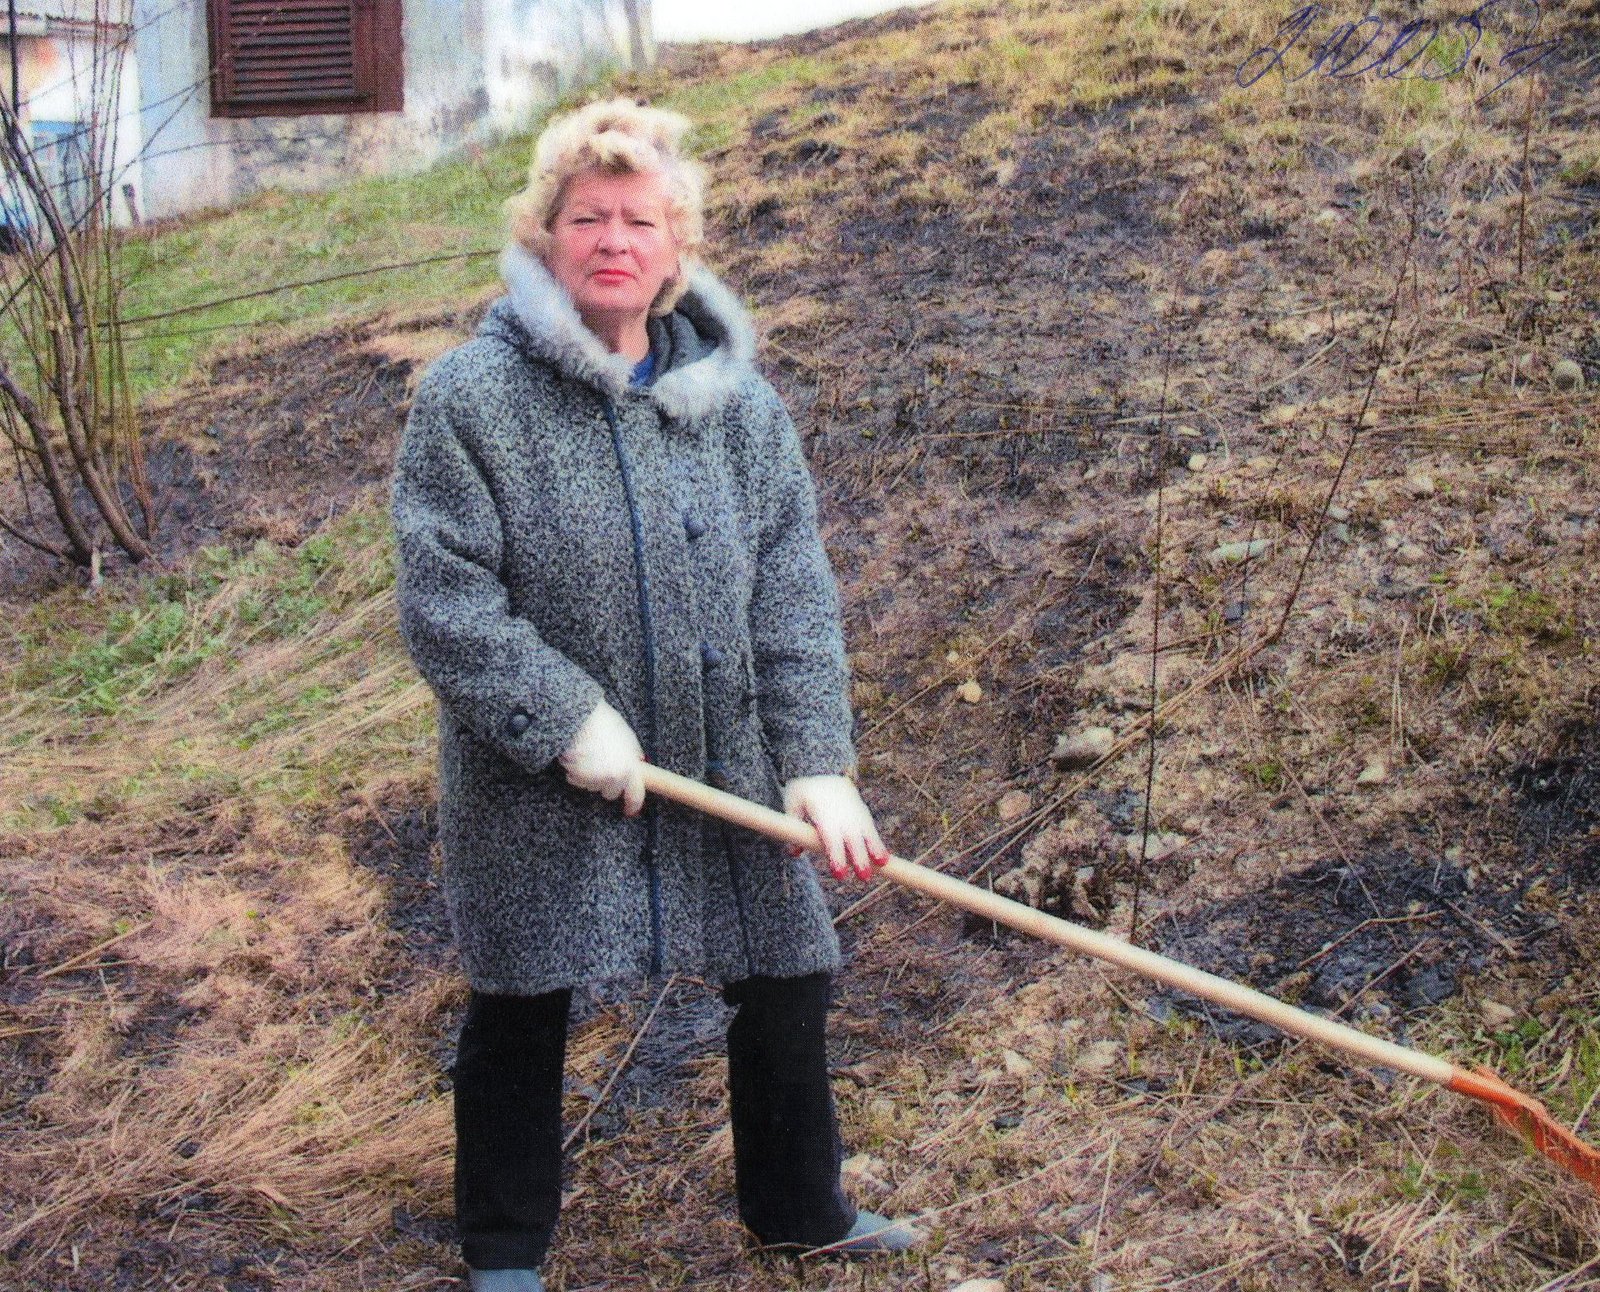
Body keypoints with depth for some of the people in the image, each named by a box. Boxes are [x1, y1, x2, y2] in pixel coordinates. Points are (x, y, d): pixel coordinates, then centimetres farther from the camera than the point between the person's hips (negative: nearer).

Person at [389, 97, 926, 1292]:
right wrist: (568, 719, -20)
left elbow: (792, 590, -4)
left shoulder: (737, 400, 0)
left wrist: (819, 757, -13)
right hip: (538, 789, -3)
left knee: (787, 986, 14)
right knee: (521, 1016, 11)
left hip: (728, 768, 4)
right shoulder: (471, 398, -11)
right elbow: (440, 598, -14)